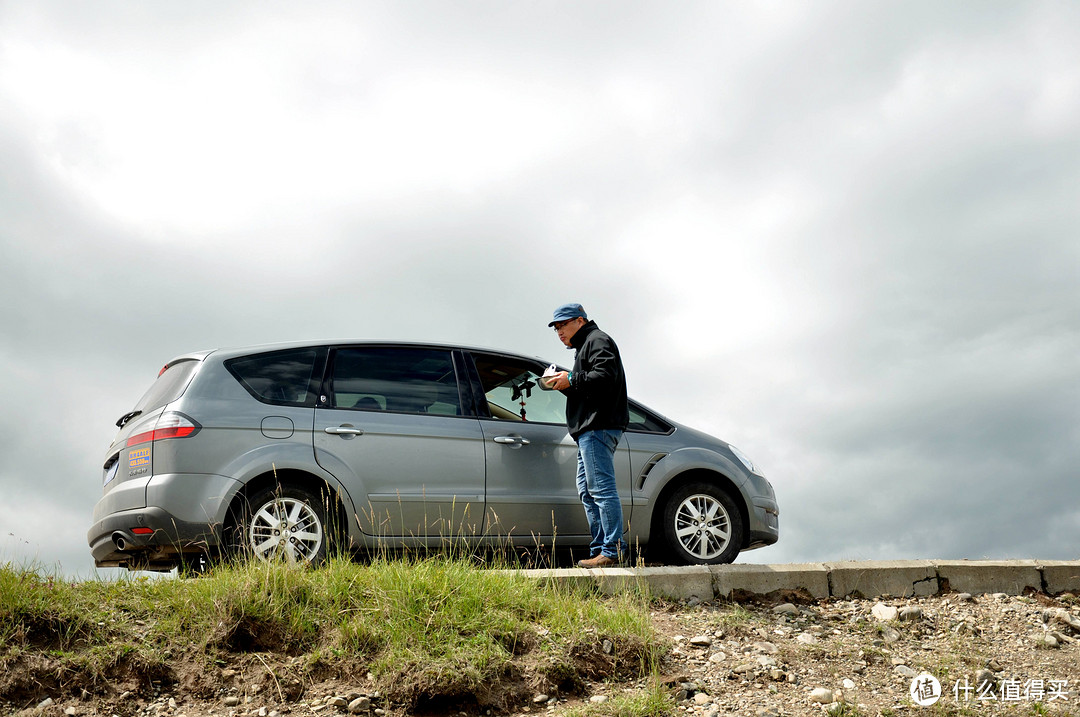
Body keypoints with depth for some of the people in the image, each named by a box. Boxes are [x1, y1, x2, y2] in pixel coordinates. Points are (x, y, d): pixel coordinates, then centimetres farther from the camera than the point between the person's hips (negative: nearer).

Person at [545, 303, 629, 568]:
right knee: (587, 491, 10)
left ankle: (612, 551, -13)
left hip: (599, 426, -11)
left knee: (601, 488, -13)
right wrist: (564, 383, 11)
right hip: (590, 428, 11)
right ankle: (600, 550, 12)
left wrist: (572, 381, -14)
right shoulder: (584, 346, 30)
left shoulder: (597, 340, -1)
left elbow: (605, 376, -18)